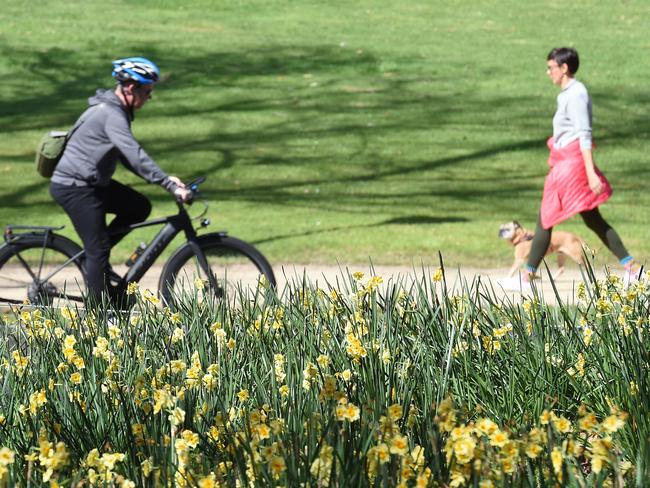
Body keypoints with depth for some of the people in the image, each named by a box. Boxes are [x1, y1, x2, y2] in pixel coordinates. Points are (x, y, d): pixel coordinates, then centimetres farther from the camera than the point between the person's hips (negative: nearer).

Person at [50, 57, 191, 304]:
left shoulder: (116, 110, 10)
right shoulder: (111, 114, -22)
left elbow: (127, 156, 15)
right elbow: (136, 156, -29)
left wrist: (166, 179, 6)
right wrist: (171, 185, -29)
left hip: (93, 183, 10)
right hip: (74, 188, -10)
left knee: (139, 207, 7)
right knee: (98, 250, -6)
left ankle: (94, 256, 14)